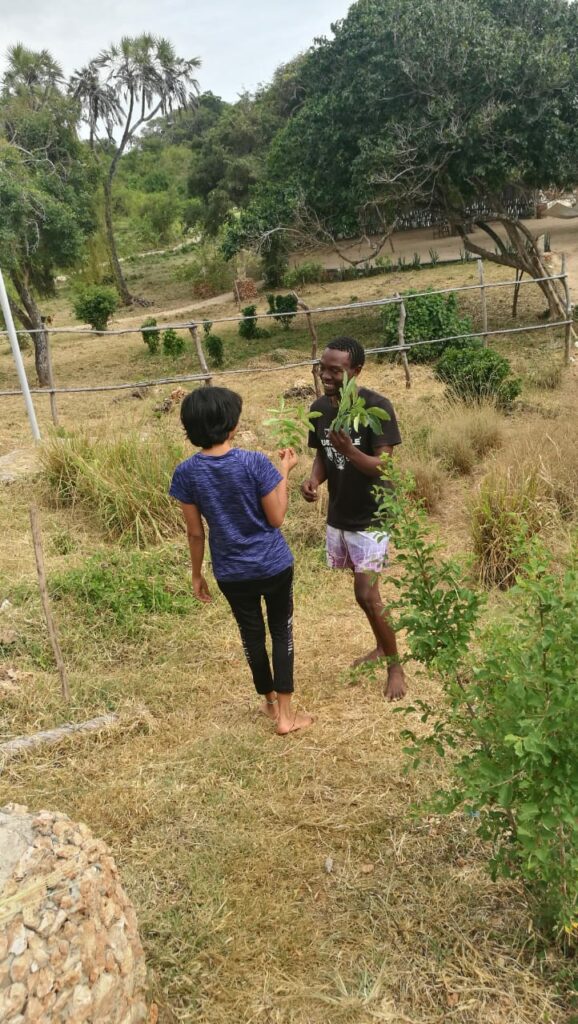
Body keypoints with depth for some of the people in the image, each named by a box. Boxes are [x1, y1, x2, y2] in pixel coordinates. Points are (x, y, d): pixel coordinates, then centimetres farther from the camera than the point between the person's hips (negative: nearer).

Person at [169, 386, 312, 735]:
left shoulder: (186, 473, -12)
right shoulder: (255, 463, -20)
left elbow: (196, 532, -4)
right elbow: (276, 519, -12)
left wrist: (197, 574, 9)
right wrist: (285, 472, -3)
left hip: (232, 572, 3)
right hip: (273, 565, -2)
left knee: (252, 635, 20)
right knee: (282, 632, 13)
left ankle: (270, 703, 38)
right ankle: (285, 714, 18)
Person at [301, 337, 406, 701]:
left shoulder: (377, 407, -20)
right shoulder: (319, 408, -2)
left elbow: (386, 467, -21)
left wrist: (349, 449, -38)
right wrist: (313, 479, -12)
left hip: (371, 517, -6)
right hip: (338, 515, 6)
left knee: (367, 594, -8)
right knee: (364, 588, 19)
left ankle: (396, 666, 11)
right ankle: (382, 646, 40)